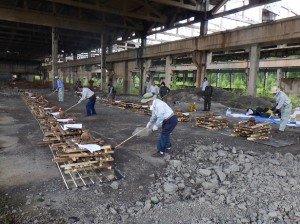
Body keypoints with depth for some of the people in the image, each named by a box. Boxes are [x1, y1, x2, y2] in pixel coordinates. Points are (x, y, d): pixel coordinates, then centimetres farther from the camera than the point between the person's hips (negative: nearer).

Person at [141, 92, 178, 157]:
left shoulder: (158, 104, -26)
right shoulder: (154, 104, 5)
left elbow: (160, 117, -25)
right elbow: (154, 115, 19)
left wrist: (156, 126, -15)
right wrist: (150, 122, 25)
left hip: (171, 121, -10)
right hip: (169, 120, 10)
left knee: (163, 135, -5)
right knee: (165, 134, 22)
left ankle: (161, 152, 6)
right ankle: (168, 148, 39)